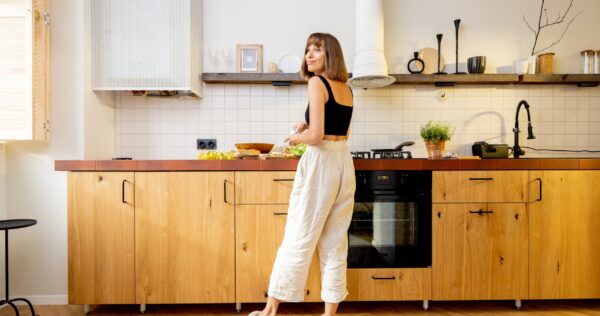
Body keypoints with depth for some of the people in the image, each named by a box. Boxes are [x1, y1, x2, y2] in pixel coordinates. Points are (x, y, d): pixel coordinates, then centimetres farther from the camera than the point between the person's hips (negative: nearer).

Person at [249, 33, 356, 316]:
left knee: (298, 240, 0)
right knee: (335, 244, 10)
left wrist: (296, 138, 2)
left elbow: (316, 135, -17)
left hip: (320, 163, -7)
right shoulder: (346, 88, 14)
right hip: (345, 163, 8)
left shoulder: (316, 82, -9)